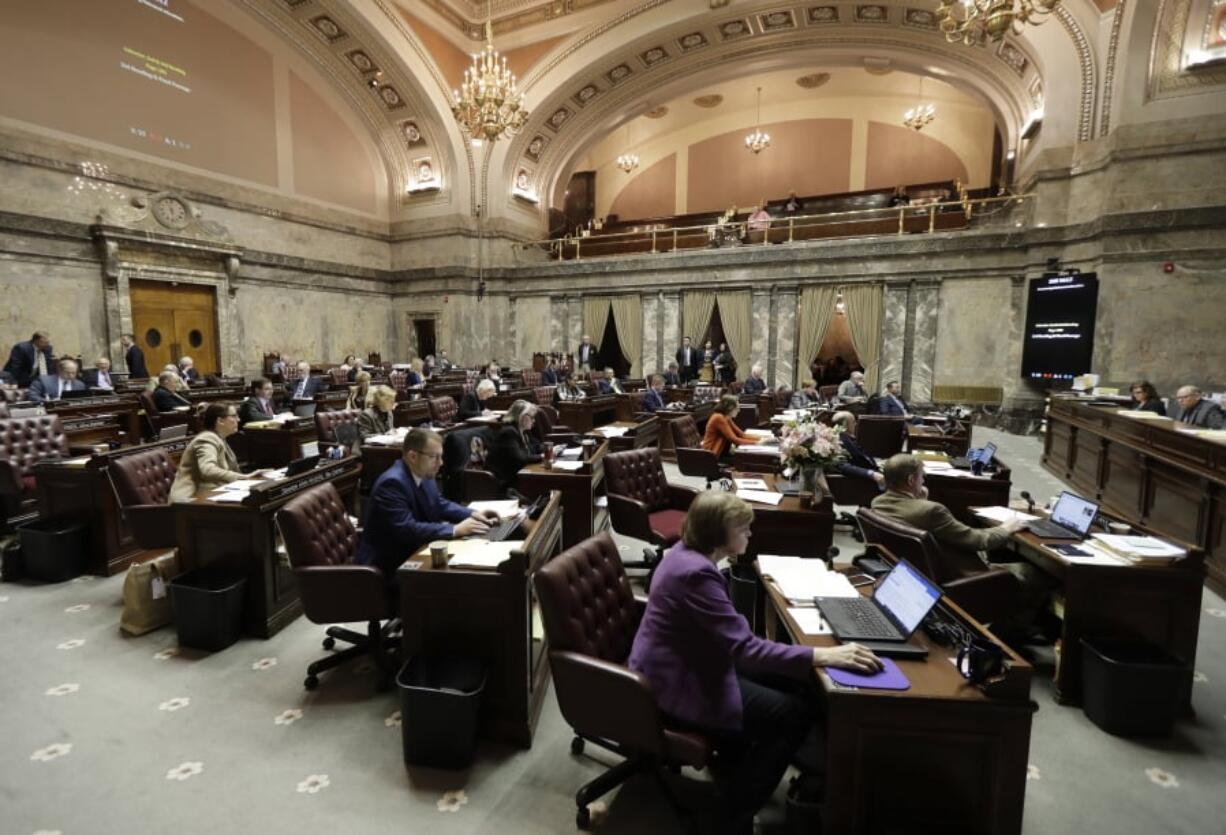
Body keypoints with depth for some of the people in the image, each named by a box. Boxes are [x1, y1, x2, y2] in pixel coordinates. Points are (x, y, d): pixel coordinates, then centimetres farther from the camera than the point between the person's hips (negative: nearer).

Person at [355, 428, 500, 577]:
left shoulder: (424, 474, 2)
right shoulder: (392, 483, -23)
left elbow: (440, 504, 15)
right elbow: (406, 529, -30)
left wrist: (473, 514, -1)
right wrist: (455, 530, -28)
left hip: (412, 553, 8)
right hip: (387, 564, -8)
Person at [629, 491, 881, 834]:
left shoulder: (688, 551, 0)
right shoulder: (695, 573, -31)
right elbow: (745, 648, -31)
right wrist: (824, 656, -31)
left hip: (686, 664, 10)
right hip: (676, 685, -10)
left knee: (791, 683, 10)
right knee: (796, 712, -7)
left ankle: (738, 767, 28)